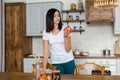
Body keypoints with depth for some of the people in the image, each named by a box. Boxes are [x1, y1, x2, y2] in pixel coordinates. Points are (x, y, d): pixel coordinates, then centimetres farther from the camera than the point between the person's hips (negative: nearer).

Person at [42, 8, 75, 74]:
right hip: (55, 63, 0)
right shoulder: (46, 32, -6)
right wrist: (44, 68, -17)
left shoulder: (65, 30, -8)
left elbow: (68, 50, -11)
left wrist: (65, 36, -25)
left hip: (68, 61, 0)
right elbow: (46, 50, -10)